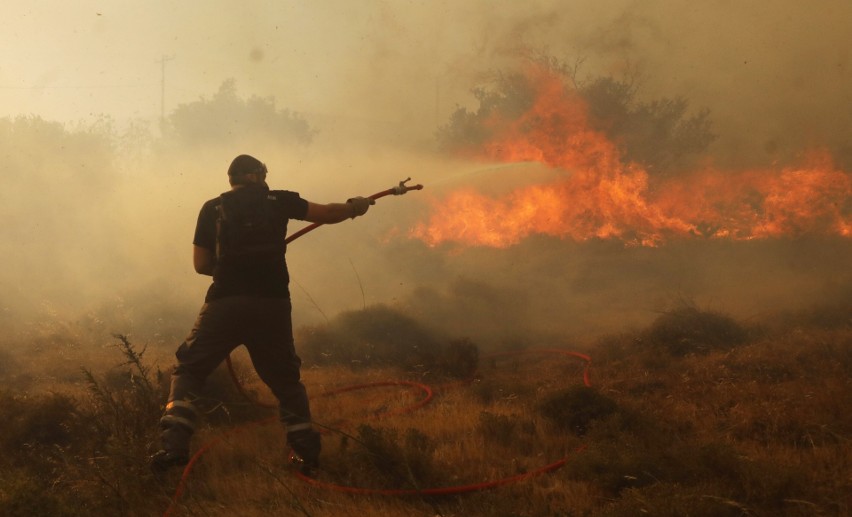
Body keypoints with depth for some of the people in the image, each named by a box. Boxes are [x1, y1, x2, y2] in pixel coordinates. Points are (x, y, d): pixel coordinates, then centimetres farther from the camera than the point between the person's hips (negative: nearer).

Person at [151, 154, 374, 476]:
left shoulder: (213, 208, 11)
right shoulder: (277, 201, 11)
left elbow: (201, 264, 11)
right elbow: (327, 214, 17)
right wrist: (355, 207, 35)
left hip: (225, 303, -1)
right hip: (273, 304, 1)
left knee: (188, 370, 10)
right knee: (285, 379, 18)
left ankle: (174, 445, -7)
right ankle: (306, 452, 12)